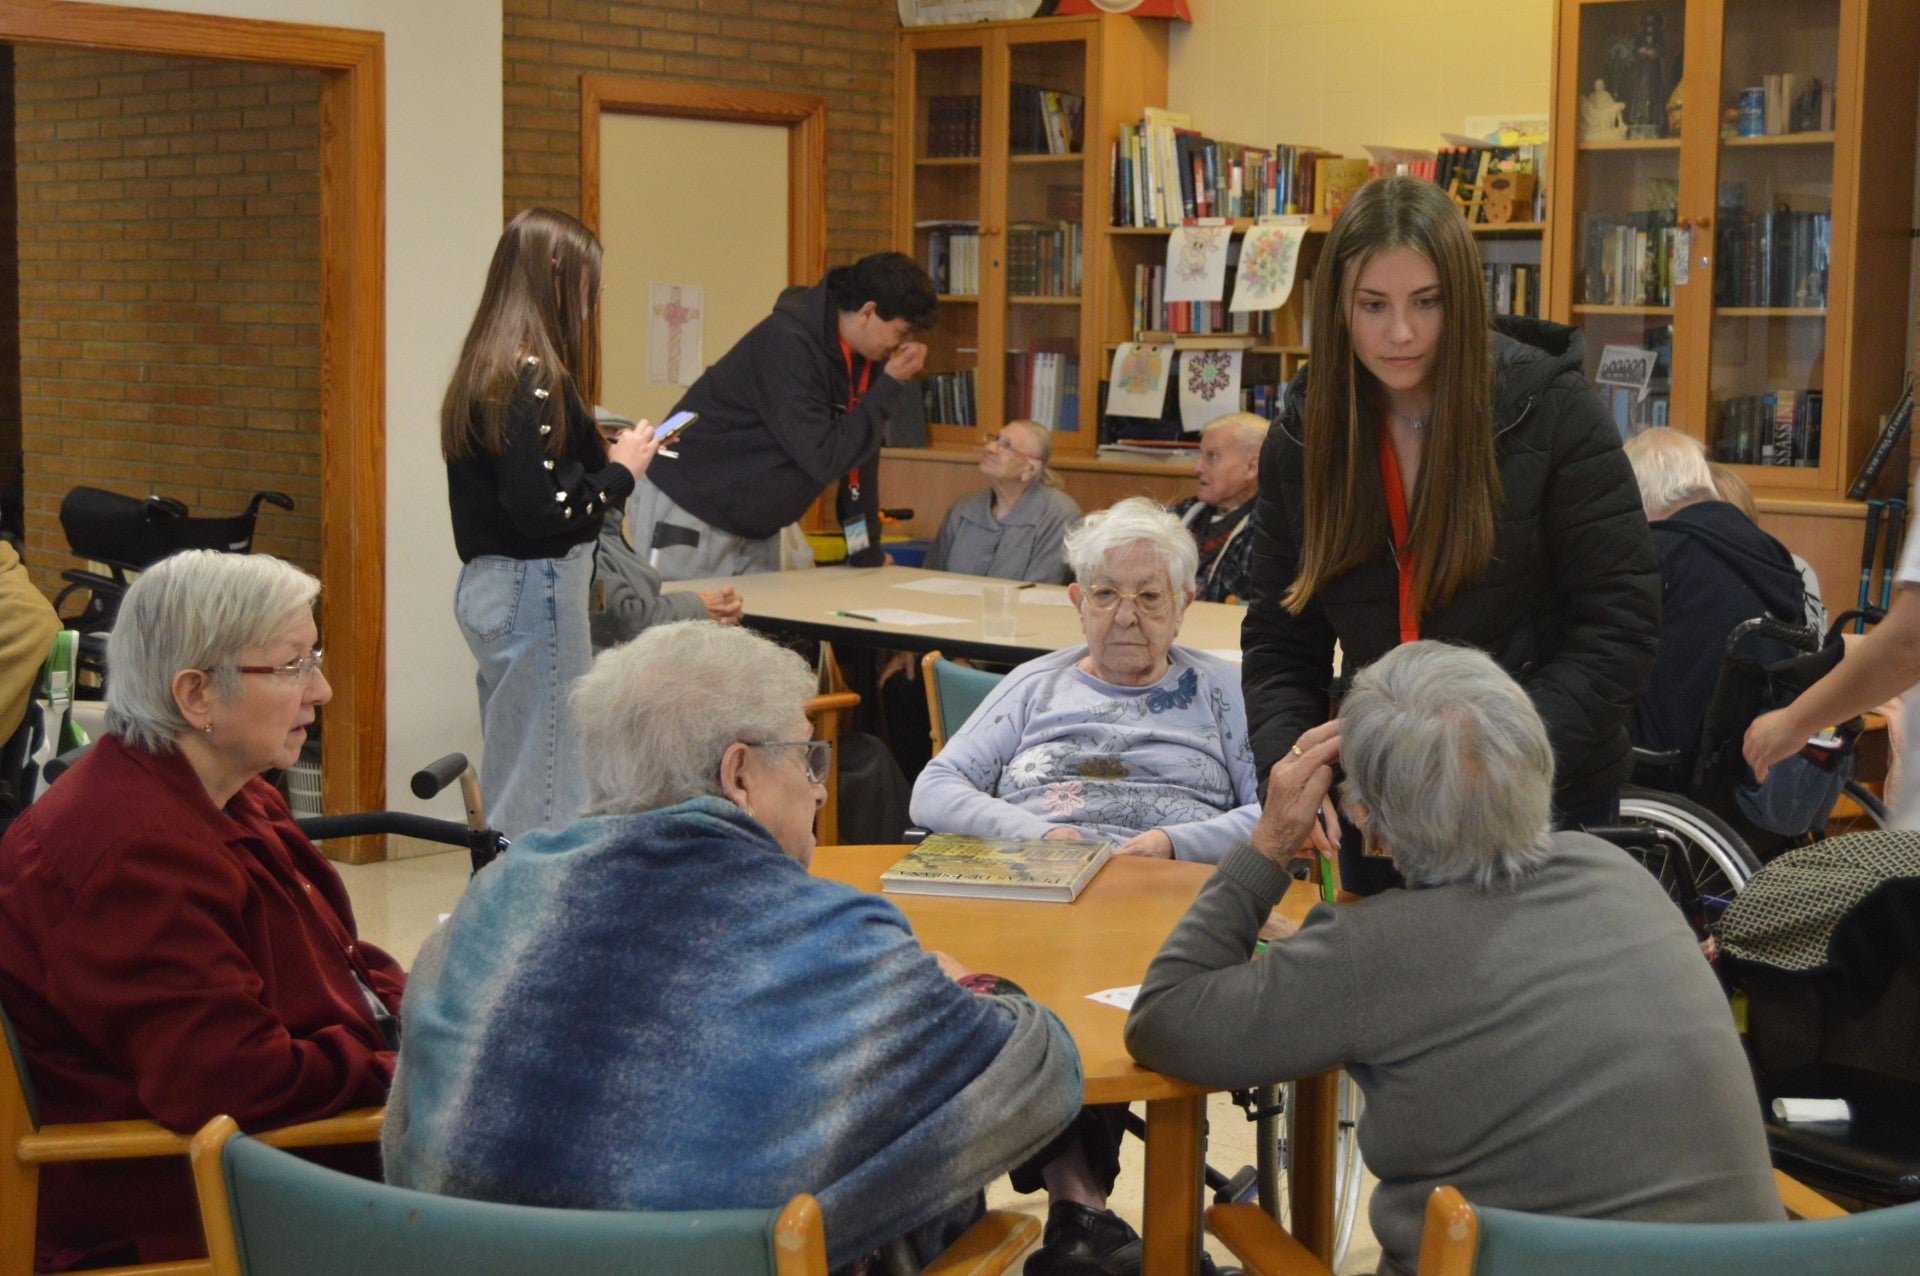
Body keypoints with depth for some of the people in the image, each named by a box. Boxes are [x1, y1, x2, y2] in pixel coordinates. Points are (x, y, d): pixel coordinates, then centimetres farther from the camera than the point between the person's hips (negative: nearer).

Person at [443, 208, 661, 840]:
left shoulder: (488, 367, 11)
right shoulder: (532, 378, -17)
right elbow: (541, 510, -23)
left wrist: (606, 457, 8)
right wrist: (620, 470, -9)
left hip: (488, 582, 10)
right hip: (532, 588, -10)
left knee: (510, 776, 17)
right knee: (546, 788, -3)